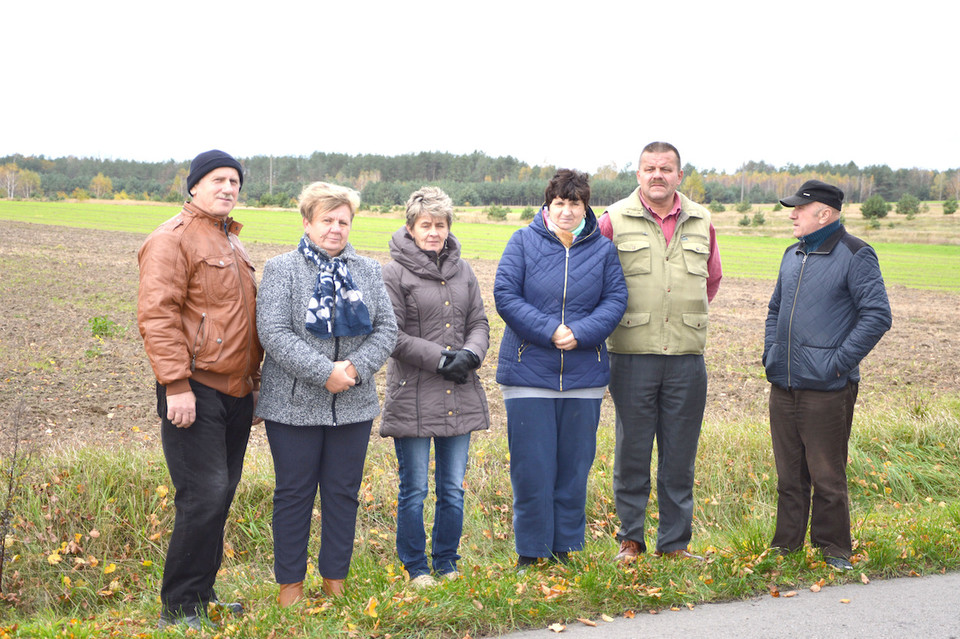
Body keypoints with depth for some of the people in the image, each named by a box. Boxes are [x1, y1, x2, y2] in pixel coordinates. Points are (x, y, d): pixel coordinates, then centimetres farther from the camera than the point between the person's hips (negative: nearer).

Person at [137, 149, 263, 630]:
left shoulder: (232, 242, 21)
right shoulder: (172, 239, -7)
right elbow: (157, 315, -16)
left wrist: (252, 379, 24)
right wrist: (176, 383, -21)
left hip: (235, 392, 9)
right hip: (196, 392, -9)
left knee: (222, 494, 12)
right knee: (203, 496, -11)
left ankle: (202, 595, 24)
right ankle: (179, 608, 2)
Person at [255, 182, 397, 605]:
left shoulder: (368, 271, 10)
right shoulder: (281, 269, -3)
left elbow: (386, 329, 5)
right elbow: (273, 332, -13)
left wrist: (357, 367, -13)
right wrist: (324, 372, -19)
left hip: (354, 405, 4)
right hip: (294, 405, -3)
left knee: (343, 492, 11)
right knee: (295, 493, 5)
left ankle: (335, 578, 24)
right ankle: (290, 582, 19)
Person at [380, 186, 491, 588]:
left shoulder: (462, 271, 12)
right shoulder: (395, 273, -4)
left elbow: (479, 322, 13)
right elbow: (393, 335, -8)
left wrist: (470, 354, -8)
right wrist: (441, 358, -15)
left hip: (460, 397, 4)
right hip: (413, 397, -4)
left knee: (453, 489, 11)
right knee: (414, 491, 4)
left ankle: (447, 563, 26)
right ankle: (416, 568, 20)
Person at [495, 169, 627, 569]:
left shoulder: (603, 249, 7)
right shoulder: (523, 242, 1)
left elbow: (615, 300, 1)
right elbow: (505, 295, -6)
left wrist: (580, 334, -15)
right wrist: (549, 331, -16)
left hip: (584, 375, 2)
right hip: (528, 373, -2)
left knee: (575, 466, 9)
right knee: (531, 468, 0)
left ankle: (565, 550, 23)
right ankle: (530, 554, 14)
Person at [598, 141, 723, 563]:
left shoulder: (701, 222, 11)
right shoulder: (615, 220, 0)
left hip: (687, 357, 3)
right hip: (632, 355, -3)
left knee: (681, 453, 8)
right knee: (632, 450, 4)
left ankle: (674, 542, 20)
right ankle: (630, 539, 18)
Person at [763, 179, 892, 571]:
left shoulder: (855, 256, -8)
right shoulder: (793, 255, 14)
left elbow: (877, 316, -13)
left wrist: (839, 362, -15)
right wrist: (770, 351, 12)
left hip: (827, 389, -6)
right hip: (783, 385, 6)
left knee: (827, 475, 3)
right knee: (788, 475, 14)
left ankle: (833, 548, 19)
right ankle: (786, 544, 25)